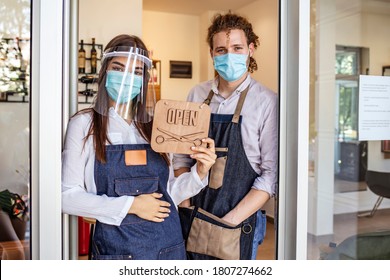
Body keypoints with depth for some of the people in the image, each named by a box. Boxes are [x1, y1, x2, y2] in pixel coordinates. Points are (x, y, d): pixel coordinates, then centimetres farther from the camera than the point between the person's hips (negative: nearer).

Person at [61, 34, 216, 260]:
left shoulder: (155, 124, 3)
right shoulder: (84, 124, -6)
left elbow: (166, 192, 8)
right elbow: (68, 196, -10)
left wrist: (199, 173, -8)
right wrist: (130, 205, -15)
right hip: (116, 247, -3)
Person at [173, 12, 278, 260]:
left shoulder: (268, 102, -10)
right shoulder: (197, 95, 2)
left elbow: (272, 174, -11)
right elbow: (181, 155, 6)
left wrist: (229, 221, -14)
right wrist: (186, 207, -4)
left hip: (240, 223, -3)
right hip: (193, 221, 3)